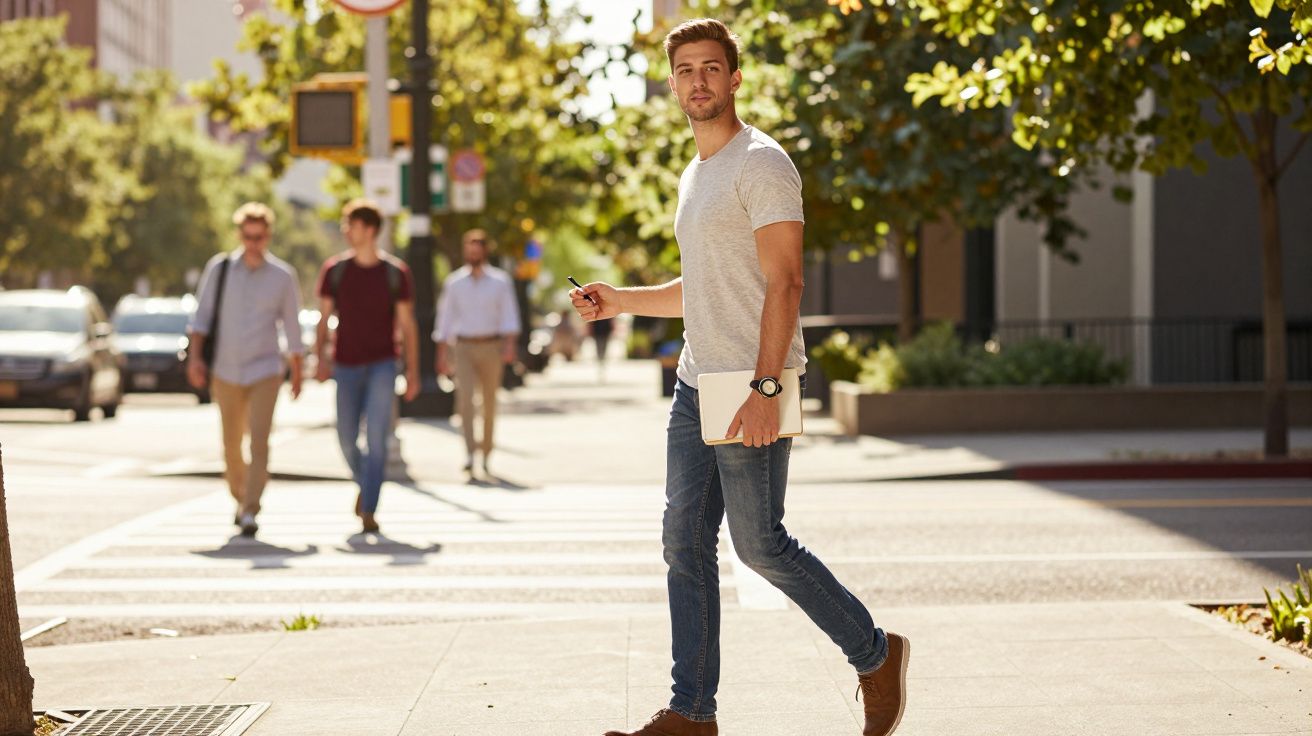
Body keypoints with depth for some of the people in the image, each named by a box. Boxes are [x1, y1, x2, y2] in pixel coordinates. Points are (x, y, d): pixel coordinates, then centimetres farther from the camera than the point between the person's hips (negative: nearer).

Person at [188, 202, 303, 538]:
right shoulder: (219, 268, 0)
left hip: (265, 371, -2)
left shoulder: (282, 276, -1)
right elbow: (202, 316, 2)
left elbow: (291, 327, 8)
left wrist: (297, 373, 14)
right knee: (231, 446, 10)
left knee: (259, 442, -16)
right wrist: (195, 357, -10)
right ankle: (240, 499, 32)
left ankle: (251, 511, -18)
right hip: (226, 372, 2)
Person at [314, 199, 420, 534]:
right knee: (347, 438, 6)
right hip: (347, 365, 2)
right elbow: (323, 319, 5)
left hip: (382, 364, -2)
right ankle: (364, 482, 36)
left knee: (376, 437, -12)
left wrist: (413, 372, -2)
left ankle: (368, 512, -11)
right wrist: (321, 358, -9)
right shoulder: (334, 269, 2)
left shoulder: (395, 272, -1)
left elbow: (407, 324, 2)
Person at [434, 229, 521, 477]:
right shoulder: (453, 282, 7)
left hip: (491, 347, 0)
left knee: (489, 403, 7)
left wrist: (509, 345, -20)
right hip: (463, 347, 0)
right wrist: (442, 355, 6)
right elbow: (445, 318, 9)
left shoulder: (500, 281, 3)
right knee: (464, 398, -17)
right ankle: (469, 454, -24)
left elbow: (509, 316, -4)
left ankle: (486, 455, 19)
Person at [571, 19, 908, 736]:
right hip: (697, 382, 9)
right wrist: (623, 301, 18)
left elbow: (784, 283, -17)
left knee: (760, 543, -6)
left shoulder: (761, 164, -10)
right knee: (685, 542, 5)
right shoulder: (695, 175, 19)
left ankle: (875, 655, 12)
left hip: (751, 385, -9)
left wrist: (764, 389, -25)